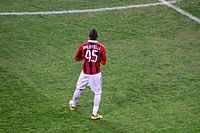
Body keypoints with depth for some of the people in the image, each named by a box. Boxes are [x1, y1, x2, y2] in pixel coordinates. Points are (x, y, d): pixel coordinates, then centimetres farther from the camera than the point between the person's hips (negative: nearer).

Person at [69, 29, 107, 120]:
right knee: (98, 93, 10)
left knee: (79, 88, 24)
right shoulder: (101, 47, -11)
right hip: (96, 74, -2)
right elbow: (103, 62, -7)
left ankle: (73, 105, 45)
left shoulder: (83, 46, -6)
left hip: (85, 73, 2)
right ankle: (94, 114, 7)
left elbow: (77, 58, 6)